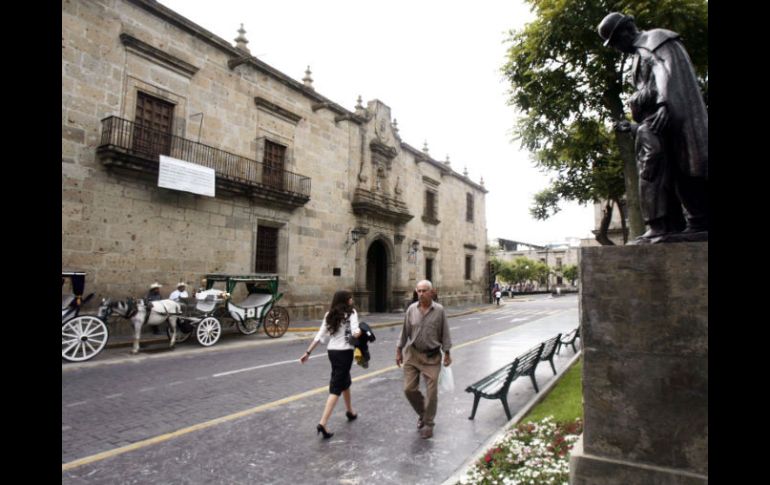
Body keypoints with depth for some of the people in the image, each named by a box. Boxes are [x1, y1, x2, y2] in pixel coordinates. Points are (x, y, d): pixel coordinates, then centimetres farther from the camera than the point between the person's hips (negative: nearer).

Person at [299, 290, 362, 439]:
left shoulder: (329, 314, 8)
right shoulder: (351, 313, -9)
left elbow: (319, 336, 4)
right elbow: (355, 333, -24)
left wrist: (308, 352, 6)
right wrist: (361, 330, -4)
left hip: (332, 351, 7)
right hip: (345, 352, -7)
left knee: (345, 380, 26)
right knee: (336, 387, -5)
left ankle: (349, 411, 43)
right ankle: (322, 423, -12)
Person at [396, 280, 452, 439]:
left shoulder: (439, 310, -7)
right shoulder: (411, 309, -2)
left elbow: (444, 333, -1)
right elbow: (405, 331, 5)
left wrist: (447, 354, 0)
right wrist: (399, 351, 7)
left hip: (432, 357, -2)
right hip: (412, 354, 2)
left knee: (432, 392, 2)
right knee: (409, 389, 3)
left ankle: (428, 423, 23)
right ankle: (422, 413, 31)